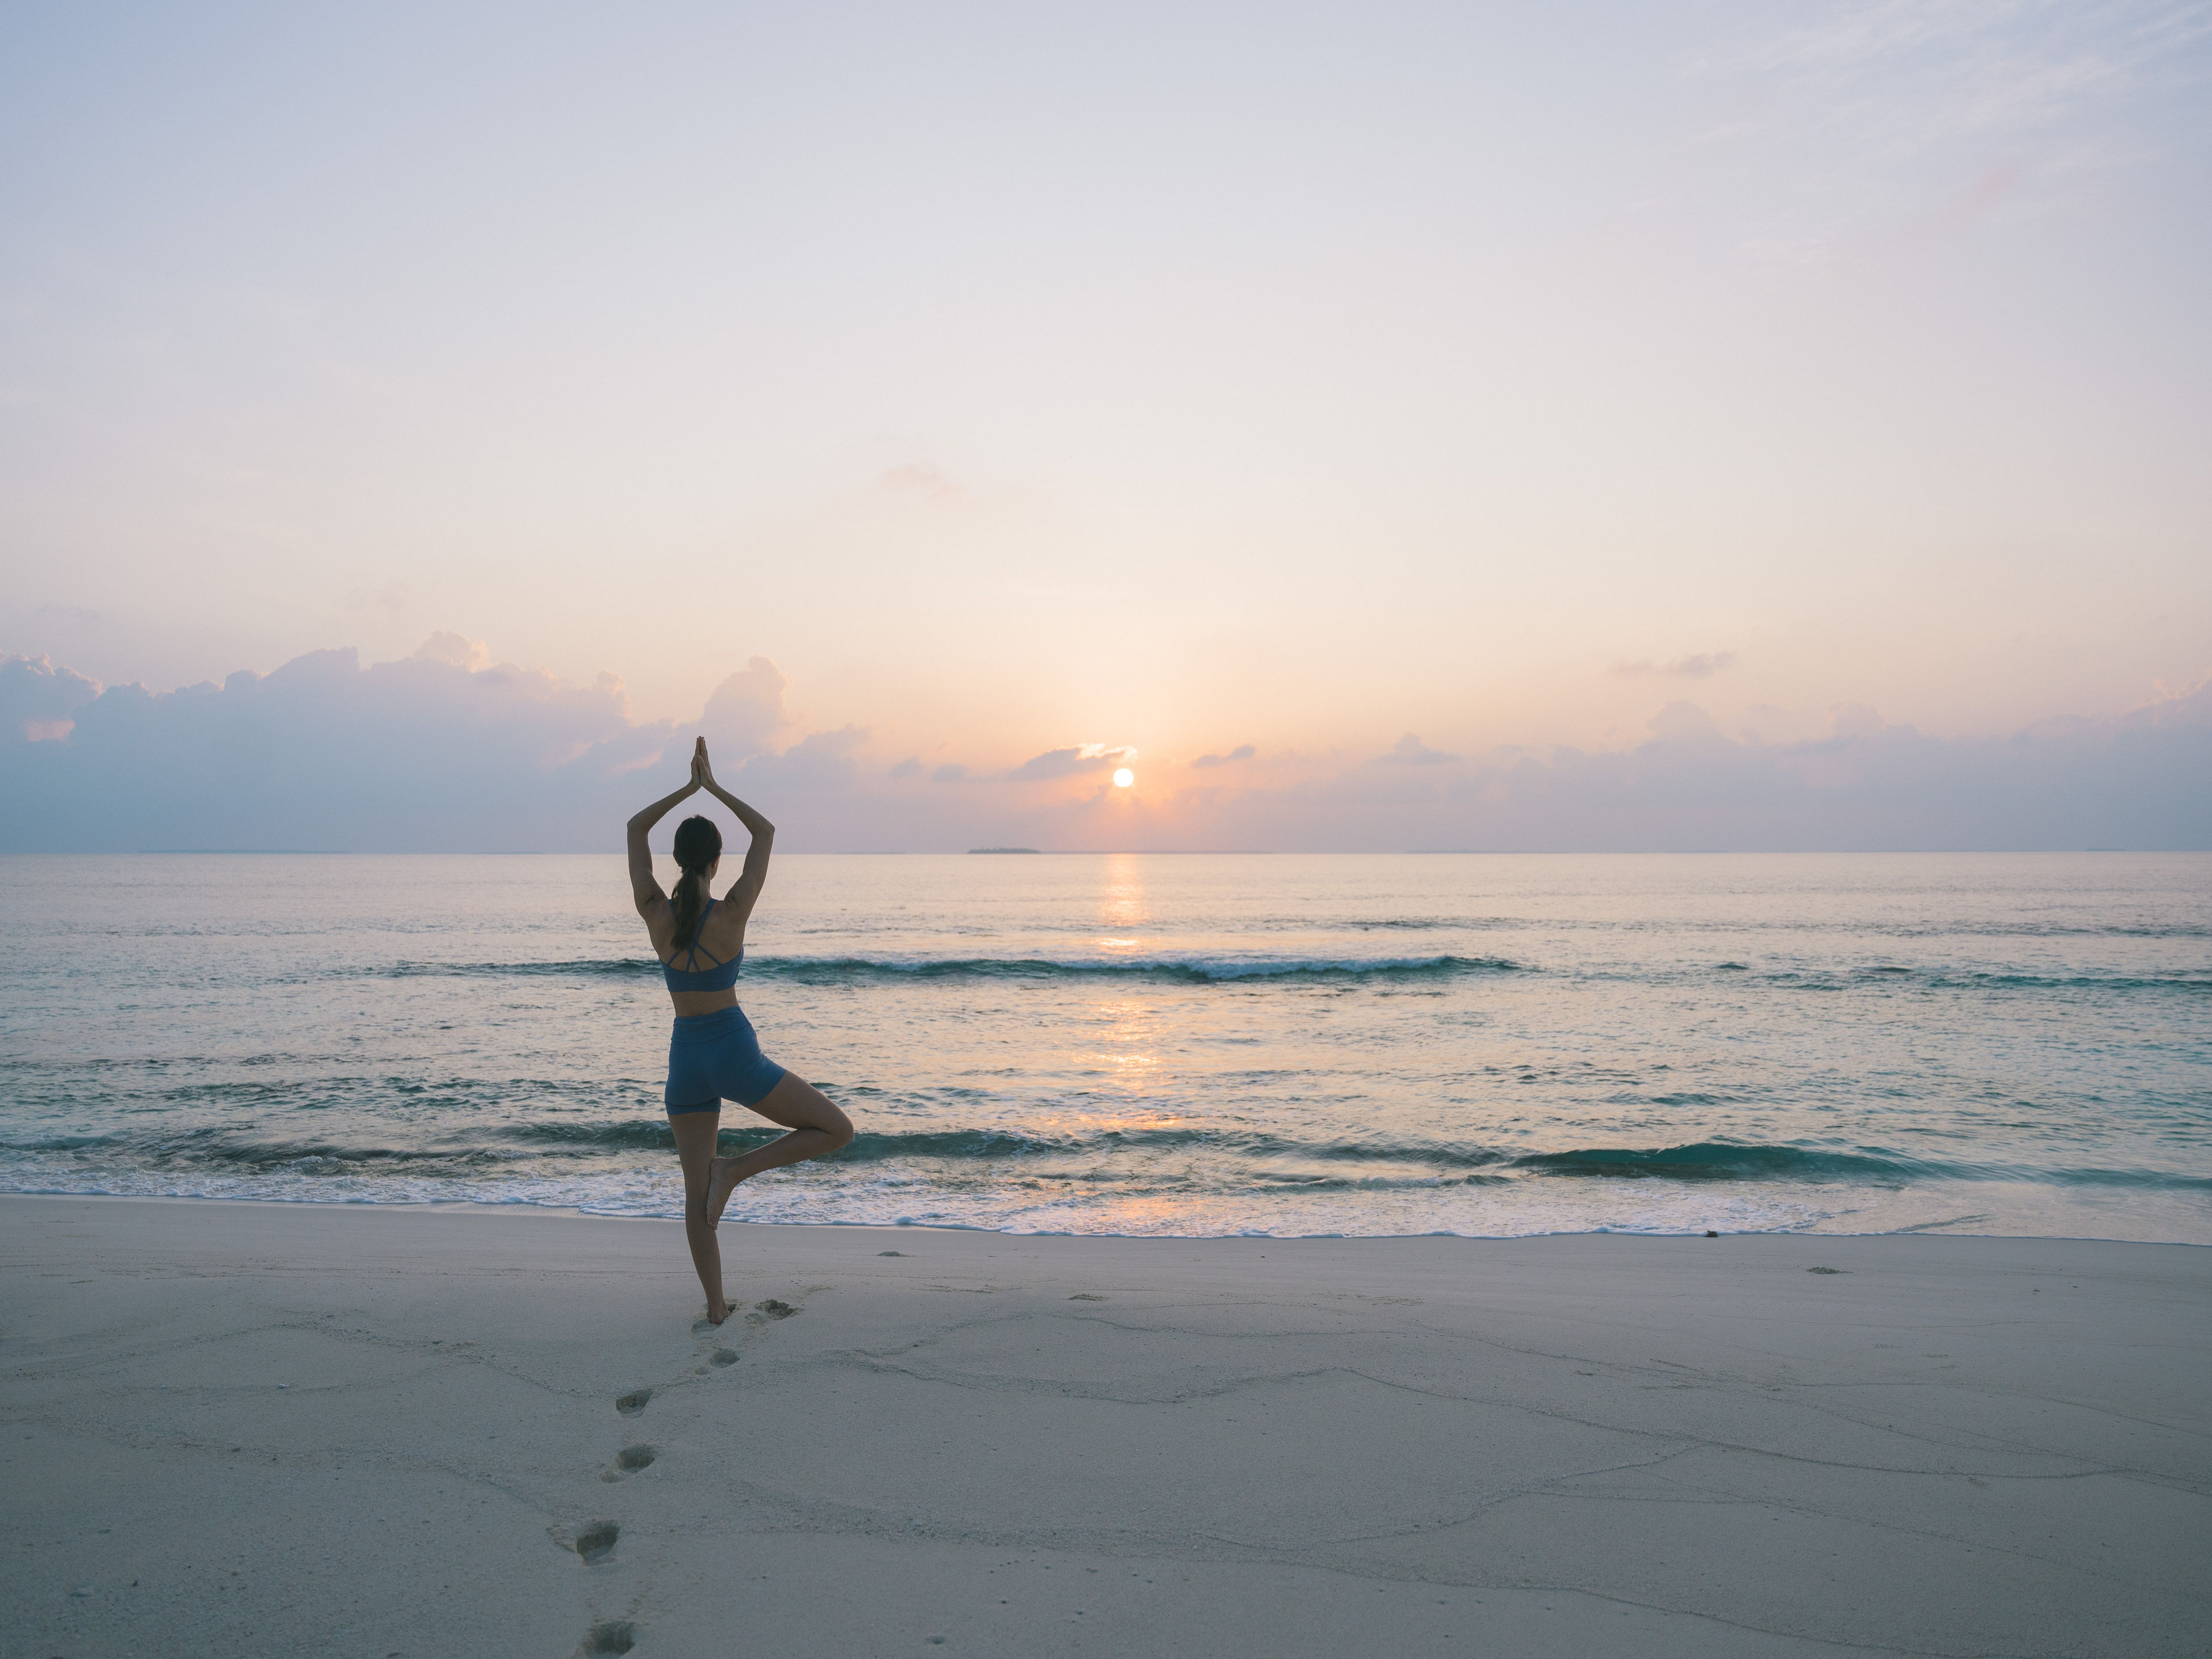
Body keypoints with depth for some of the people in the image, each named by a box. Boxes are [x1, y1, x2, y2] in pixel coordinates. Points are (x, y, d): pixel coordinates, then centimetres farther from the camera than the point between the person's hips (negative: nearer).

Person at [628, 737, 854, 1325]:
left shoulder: (655, 912, -7)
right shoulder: (732, 913, -15)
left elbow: (635, 829, 7)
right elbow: (767, 833, -3)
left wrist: (689, 787, 8)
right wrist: (714, 786, 2)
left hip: (684, 1056, 4)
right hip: (734, 1052, -4)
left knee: (696, 1190, 13)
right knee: (838, 1130, 8)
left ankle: (715, 1304, 16)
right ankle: (737, 1169, -4)